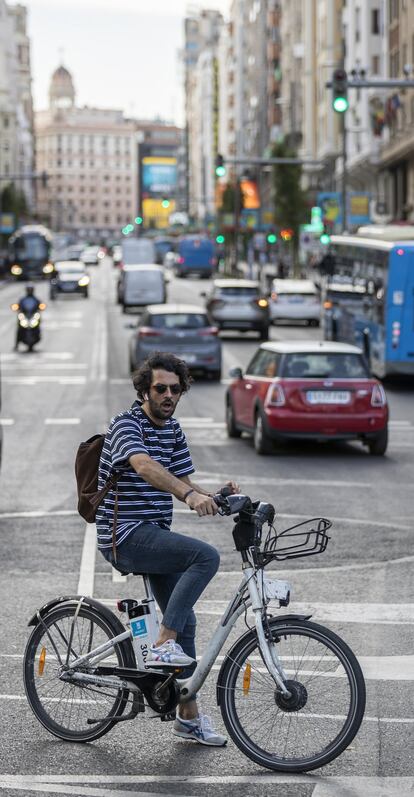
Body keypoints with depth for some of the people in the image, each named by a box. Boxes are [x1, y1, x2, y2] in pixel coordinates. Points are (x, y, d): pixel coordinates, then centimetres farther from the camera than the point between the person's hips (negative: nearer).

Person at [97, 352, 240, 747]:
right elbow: (145, 466, -34)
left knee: (184, 621, 11)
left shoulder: (173, 430, 13)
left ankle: (189, 717, 22)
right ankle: (163, 645, -21)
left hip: (155, 535, 9)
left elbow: (183, 480, 10)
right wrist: (189, 495, -49)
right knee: (206, 555, -27)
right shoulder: (126, 424, -14)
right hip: (125, 536, -9)